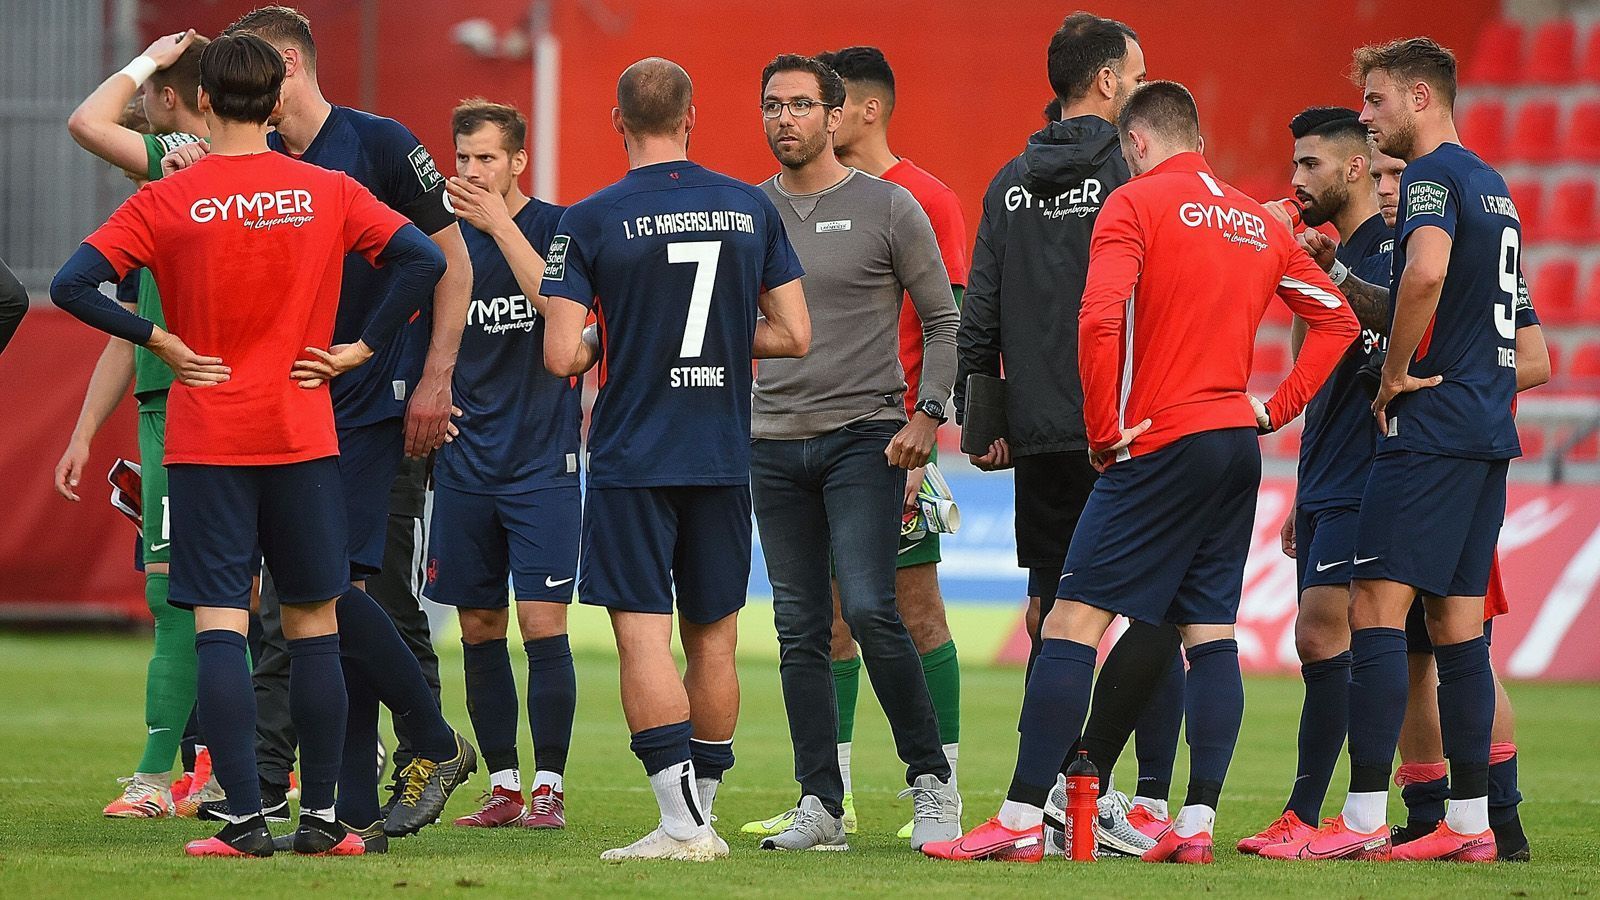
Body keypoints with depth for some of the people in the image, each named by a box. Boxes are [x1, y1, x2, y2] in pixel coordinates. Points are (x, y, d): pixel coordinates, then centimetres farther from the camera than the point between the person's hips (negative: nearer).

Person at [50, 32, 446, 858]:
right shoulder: (328, 193, 0)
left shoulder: (167, 202, -5)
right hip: (303, 438, 2)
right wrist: (361, 348, 1)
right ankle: (321, 818, 9)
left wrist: (157, 340, -1)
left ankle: (244, 820, -9)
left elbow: (73, 285, -11)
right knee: (313, 626, 9)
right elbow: (424, 259, -4)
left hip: (205, 441, -2)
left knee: (219, 627, -2)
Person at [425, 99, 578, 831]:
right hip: (466, 461, 5)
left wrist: (500, 223, -23)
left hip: (541, 459, -5)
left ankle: (549, 787, -2)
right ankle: (503, 786, 13)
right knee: (478, 628, 5)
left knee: (542, 622, -9)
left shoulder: (555, 226, -4)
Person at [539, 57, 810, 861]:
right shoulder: (751, 209, 2)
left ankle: (681, 823, -13)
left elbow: (562, 356, -12)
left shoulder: (590, 221, -8)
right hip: (724, 461, 4)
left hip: (631, 461, -4)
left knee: (643, 637, -4)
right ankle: (701, 815, 19)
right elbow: (794, 335, 5)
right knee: (712, 638, 13)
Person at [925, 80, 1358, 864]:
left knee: (1072, 622, -6)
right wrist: (1277, 407, 14)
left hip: (1162, 446, -7)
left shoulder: (1135, 204, -5)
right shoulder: (1257, 221, 15)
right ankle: (1196, 823, 2)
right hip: (1237, 446, 7)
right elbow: (1337, 319, 18)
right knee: (1211, 634, 8)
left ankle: (1020, 822, -11)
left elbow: (1099, 320, -18)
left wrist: (1104, 432, -9)